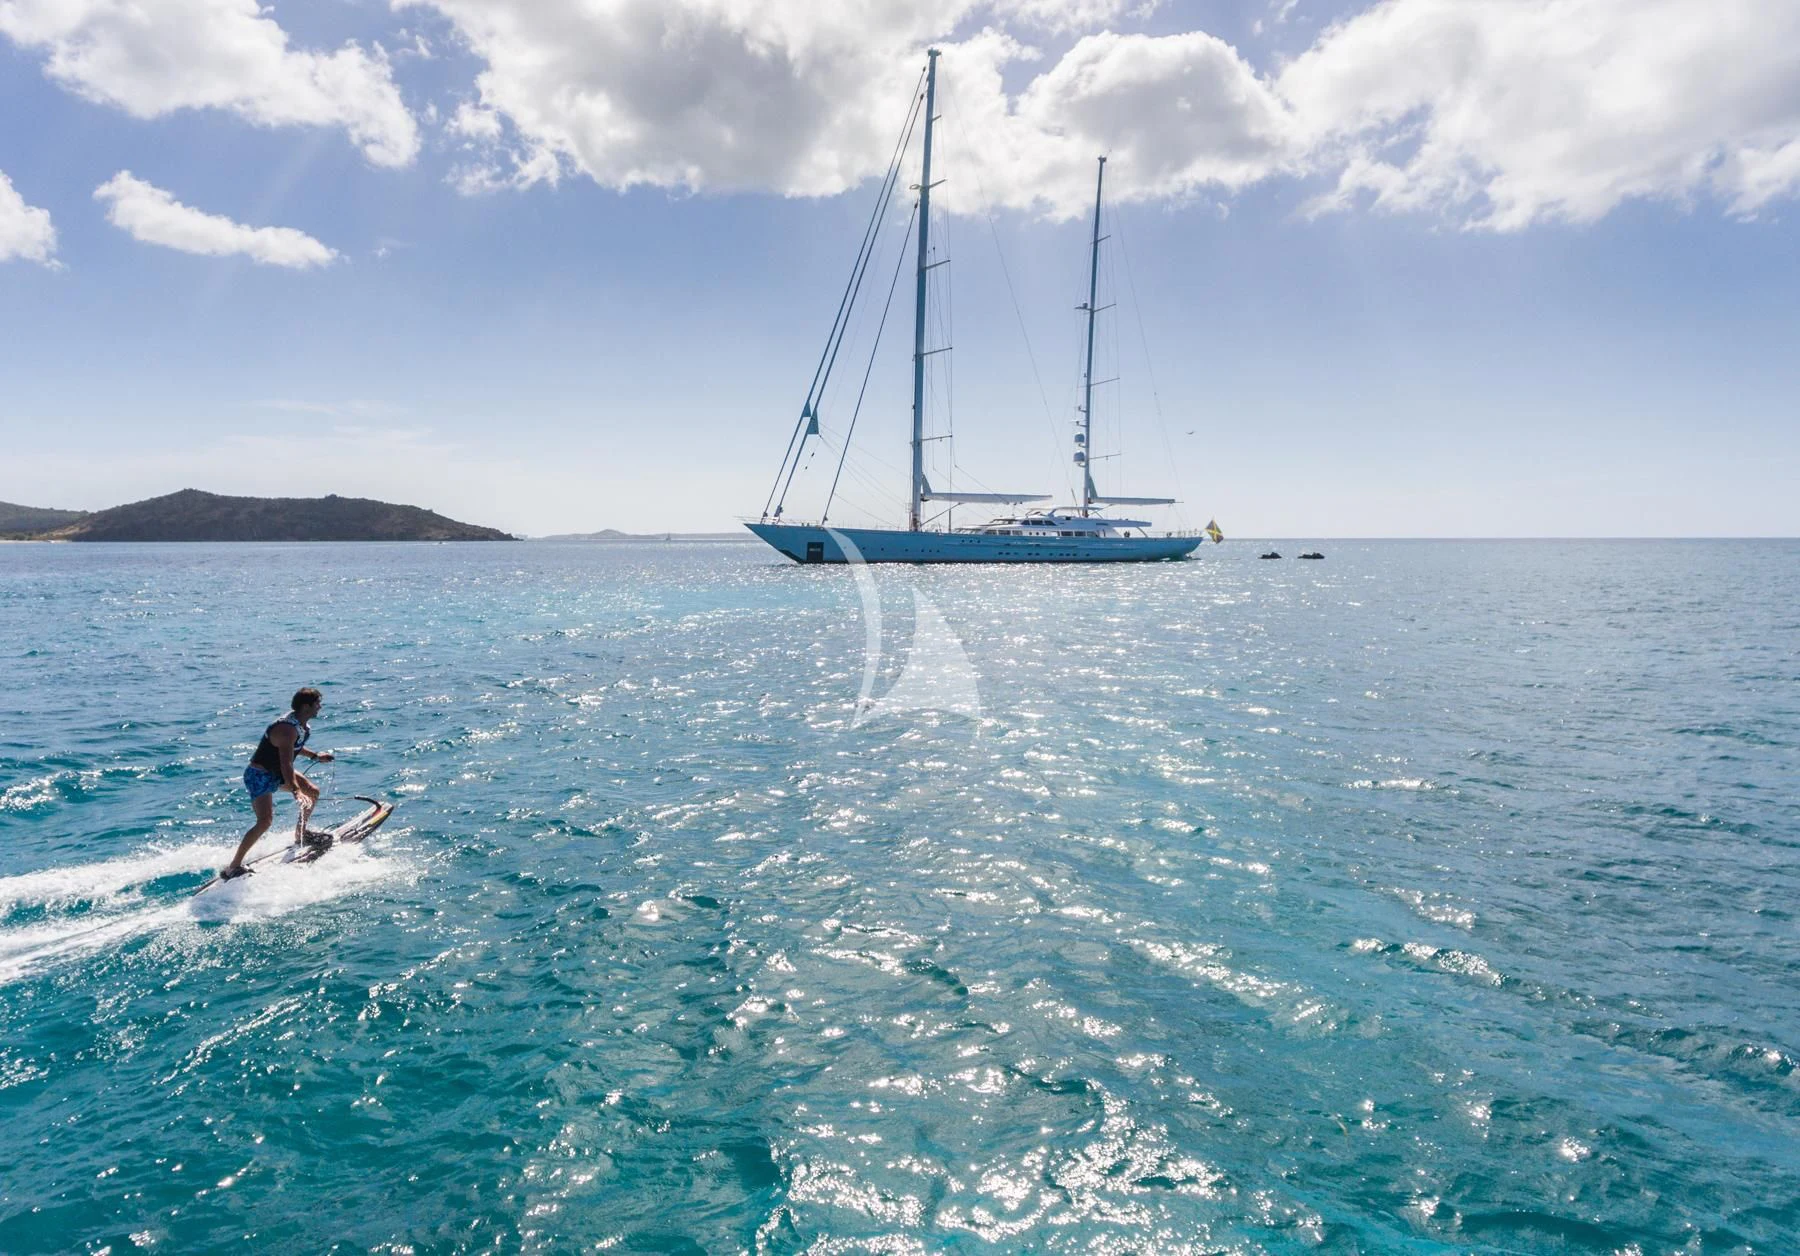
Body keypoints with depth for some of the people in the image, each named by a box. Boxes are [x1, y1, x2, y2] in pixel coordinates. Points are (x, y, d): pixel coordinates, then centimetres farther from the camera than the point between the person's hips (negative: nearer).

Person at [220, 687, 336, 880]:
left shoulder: (302, 723, 2)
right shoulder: (288, 728, -29)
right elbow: (286, 763, -37)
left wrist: (314, 755, 23)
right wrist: (295, 790, -46)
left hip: (276, 772, 10)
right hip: (259, 775, -10)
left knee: (313, 791, 13)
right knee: (265, 820, -24)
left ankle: (300, 834, 31)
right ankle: (233, 867, -18)